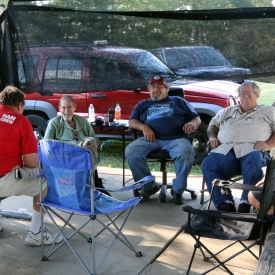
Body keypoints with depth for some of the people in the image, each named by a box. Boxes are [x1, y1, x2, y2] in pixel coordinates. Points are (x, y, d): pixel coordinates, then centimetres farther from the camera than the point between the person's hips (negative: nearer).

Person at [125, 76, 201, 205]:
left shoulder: (178, 101, 26)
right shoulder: (142, 105, 29)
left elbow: (196, 118, 20)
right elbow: (132, 122, 15)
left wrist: (192, 123, -5)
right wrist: (143, 127, -7)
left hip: (175, 138, -1)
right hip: (150, 139, 2)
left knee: (186, 153, -34)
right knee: (130, 151, -26)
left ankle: (178, 190, -15)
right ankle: (149, 186, -11)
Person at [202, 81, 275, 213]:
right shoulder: (227, 111, 32)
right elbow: (213, 124, 33)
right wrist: (212, 137, 11)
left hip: (252, 149, -3)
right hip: (226, 150, 3)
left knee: (254, 162, -40)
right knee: (208, 164, -28)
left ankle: (246, 203, -35)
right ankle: (224, 203, -33)